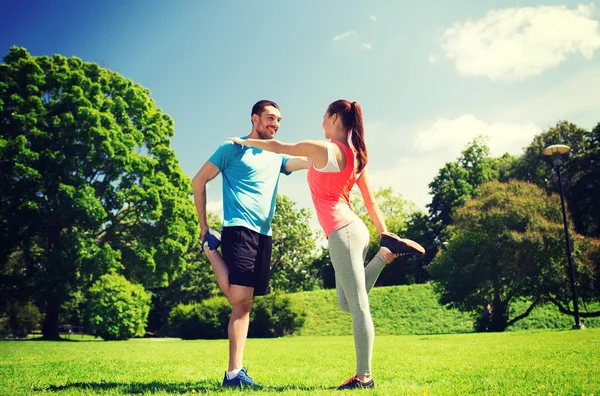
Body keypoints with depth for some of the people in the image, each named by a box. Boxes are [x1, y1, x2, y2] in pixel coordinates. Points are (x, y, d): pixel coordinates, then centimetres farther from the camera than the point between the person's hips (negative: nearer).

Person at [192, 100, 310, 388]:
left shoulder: (277, 156, 20)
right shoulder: (233, 148, 3)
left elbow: (310, 161, 7)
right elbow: (199, 181, 2)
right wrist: (203, 226, 0)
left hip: (264, 234, 6)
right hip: (239, 229, -6)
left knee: (244, 304, 5)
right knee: (240, 297, -20)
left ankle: (234, 373, 8)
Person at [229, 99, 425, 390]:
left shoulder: (323, 149, -9)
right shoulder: (356, 155, 15)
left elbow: (276, 147, 3)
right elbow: (370, 202, 16)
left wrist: (243, 141, 18)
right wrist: (384, 233, 18)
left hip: (342, 233, -9)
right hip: (354, 229, 9)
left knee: (357, 306, -4)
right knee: (348, 303, 17)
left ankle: (363, 376, 5)